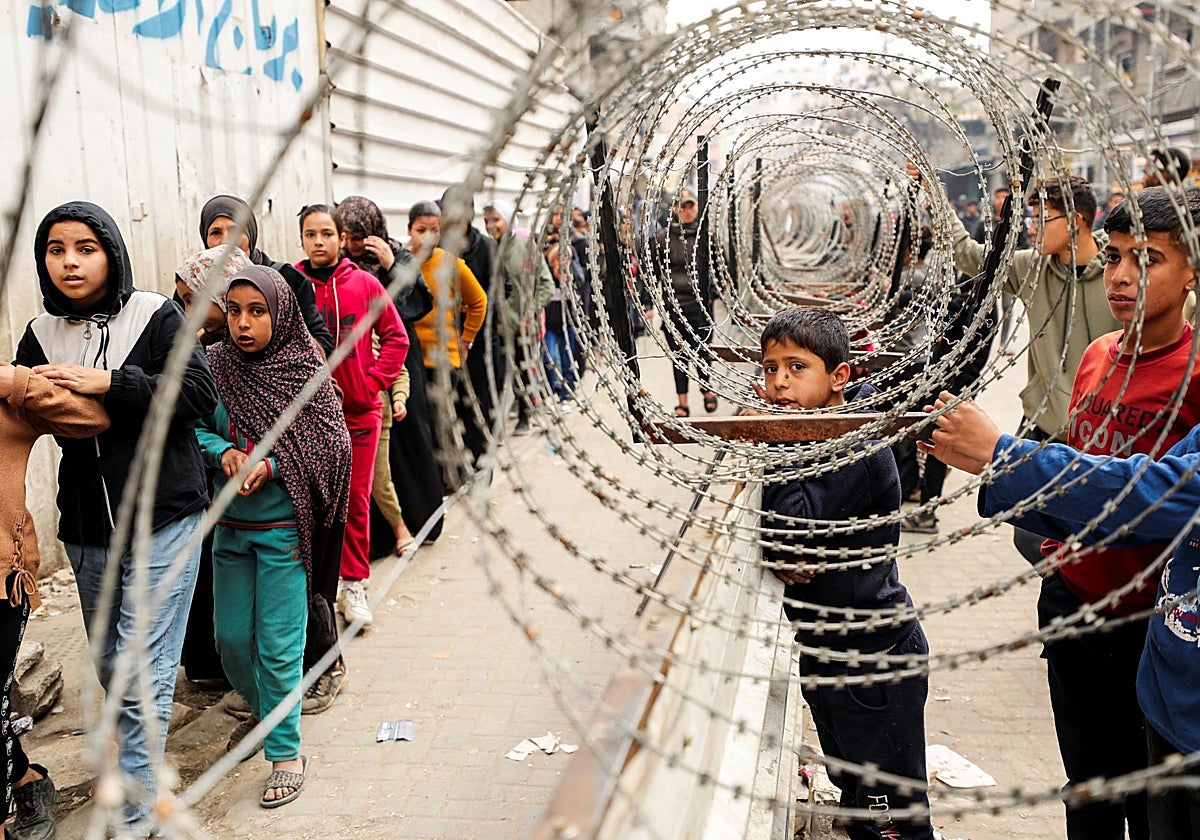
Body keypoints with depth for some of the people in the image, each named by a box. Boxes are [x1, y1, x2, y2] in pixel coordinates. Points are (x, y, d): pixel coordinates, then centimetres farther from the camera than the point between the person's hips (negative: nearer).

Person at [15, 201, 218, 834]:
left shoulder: (155, 315, -6)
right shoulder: (41, 336, 7)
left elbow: (199, 393, -14)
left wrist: (107, 382, -20)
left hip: (164, 520, -5)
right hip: (87, 530, 5)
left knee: (141, 671, -4)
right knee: (108, 664, 17)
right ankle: (142, 749, 40)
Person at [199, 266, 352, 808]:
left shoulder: (305, 370, -9)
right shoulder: (214, 366, 0)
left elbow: (332, 445, -11)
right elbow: (192, 429, 5)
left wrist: (270, 465, -22)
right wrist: (223, 452, -15)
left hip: (283, 526, -4)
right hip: (230, 524, 4)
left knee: (277, 644, -1)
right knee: (230, 638, 14)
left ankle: (285, 752, 15)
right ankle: (266, 712, 41)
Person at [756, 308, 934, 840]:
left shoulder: (860, 449, -21)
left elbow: (792, 526, -31)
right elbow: (765, 530, 5)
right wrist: (777, 555, -16)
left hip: (876, 658, -8)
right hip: (822, 651, 8)